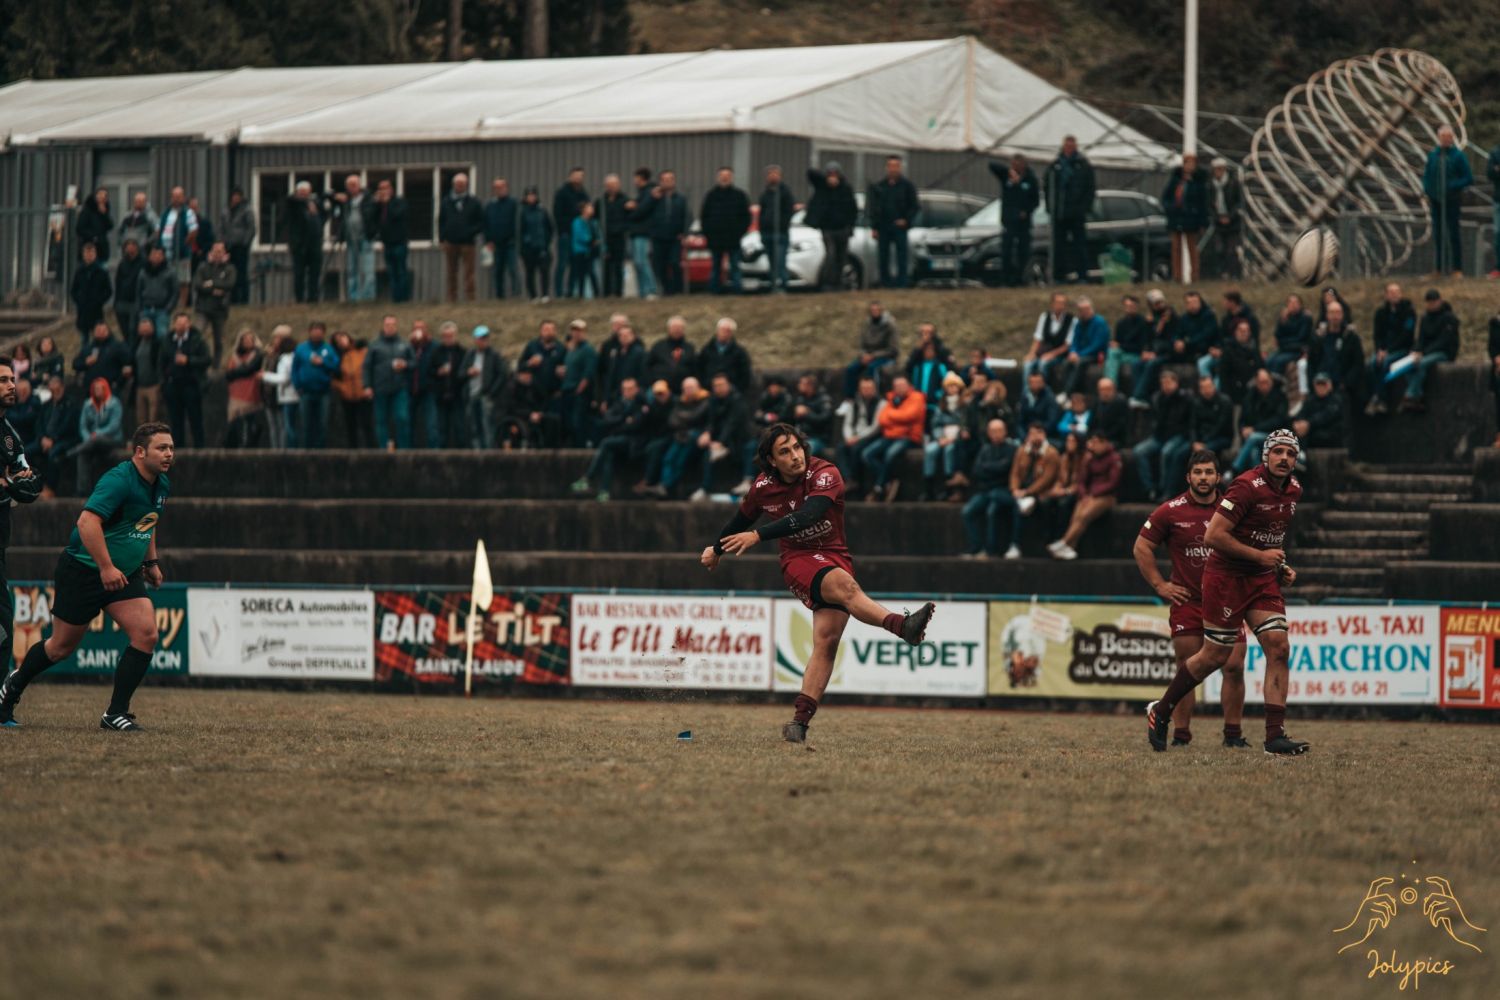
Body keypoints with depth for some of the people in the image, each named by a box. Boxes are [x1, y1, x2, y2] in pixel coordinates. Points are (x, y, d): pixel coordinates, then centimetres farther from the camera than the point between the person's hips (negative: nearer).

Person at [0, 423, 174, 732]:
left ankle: (116, 713, -4)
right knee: (62, 646, 6)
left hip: (125, 574, 7)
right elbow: (87, 521, -32)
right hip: (83, 569, -7)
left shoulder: (161, 486, 6)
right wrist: (106, 567, -33)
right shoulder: (119, 480, -23)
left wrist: (151, 561, 22)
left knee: (146, 633, -12)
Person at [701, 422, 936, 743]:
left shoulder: (825, 475, -12)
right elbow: (742, 519, 21)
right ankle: (902, 625, -59)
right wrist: (716, 549, 38)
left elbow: (808, 515, -30)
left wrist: (758, 536, -36)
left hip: (835, 557, 1)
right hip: (798, 559, -1)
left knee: (827, 639, -14)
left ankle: (800, 721, -11)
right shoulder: (763, 487, -1)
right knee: (844, 584, -33)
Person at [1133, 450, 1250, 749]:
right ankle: (1181, 733, 6)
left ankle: (1233, 733, 7)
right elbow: (1141, 548, 6)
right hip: (1187, 602, -1)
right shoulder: (1170, 511, -1)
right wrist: (1160, 585, 1)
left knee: (1234, 668, -4)